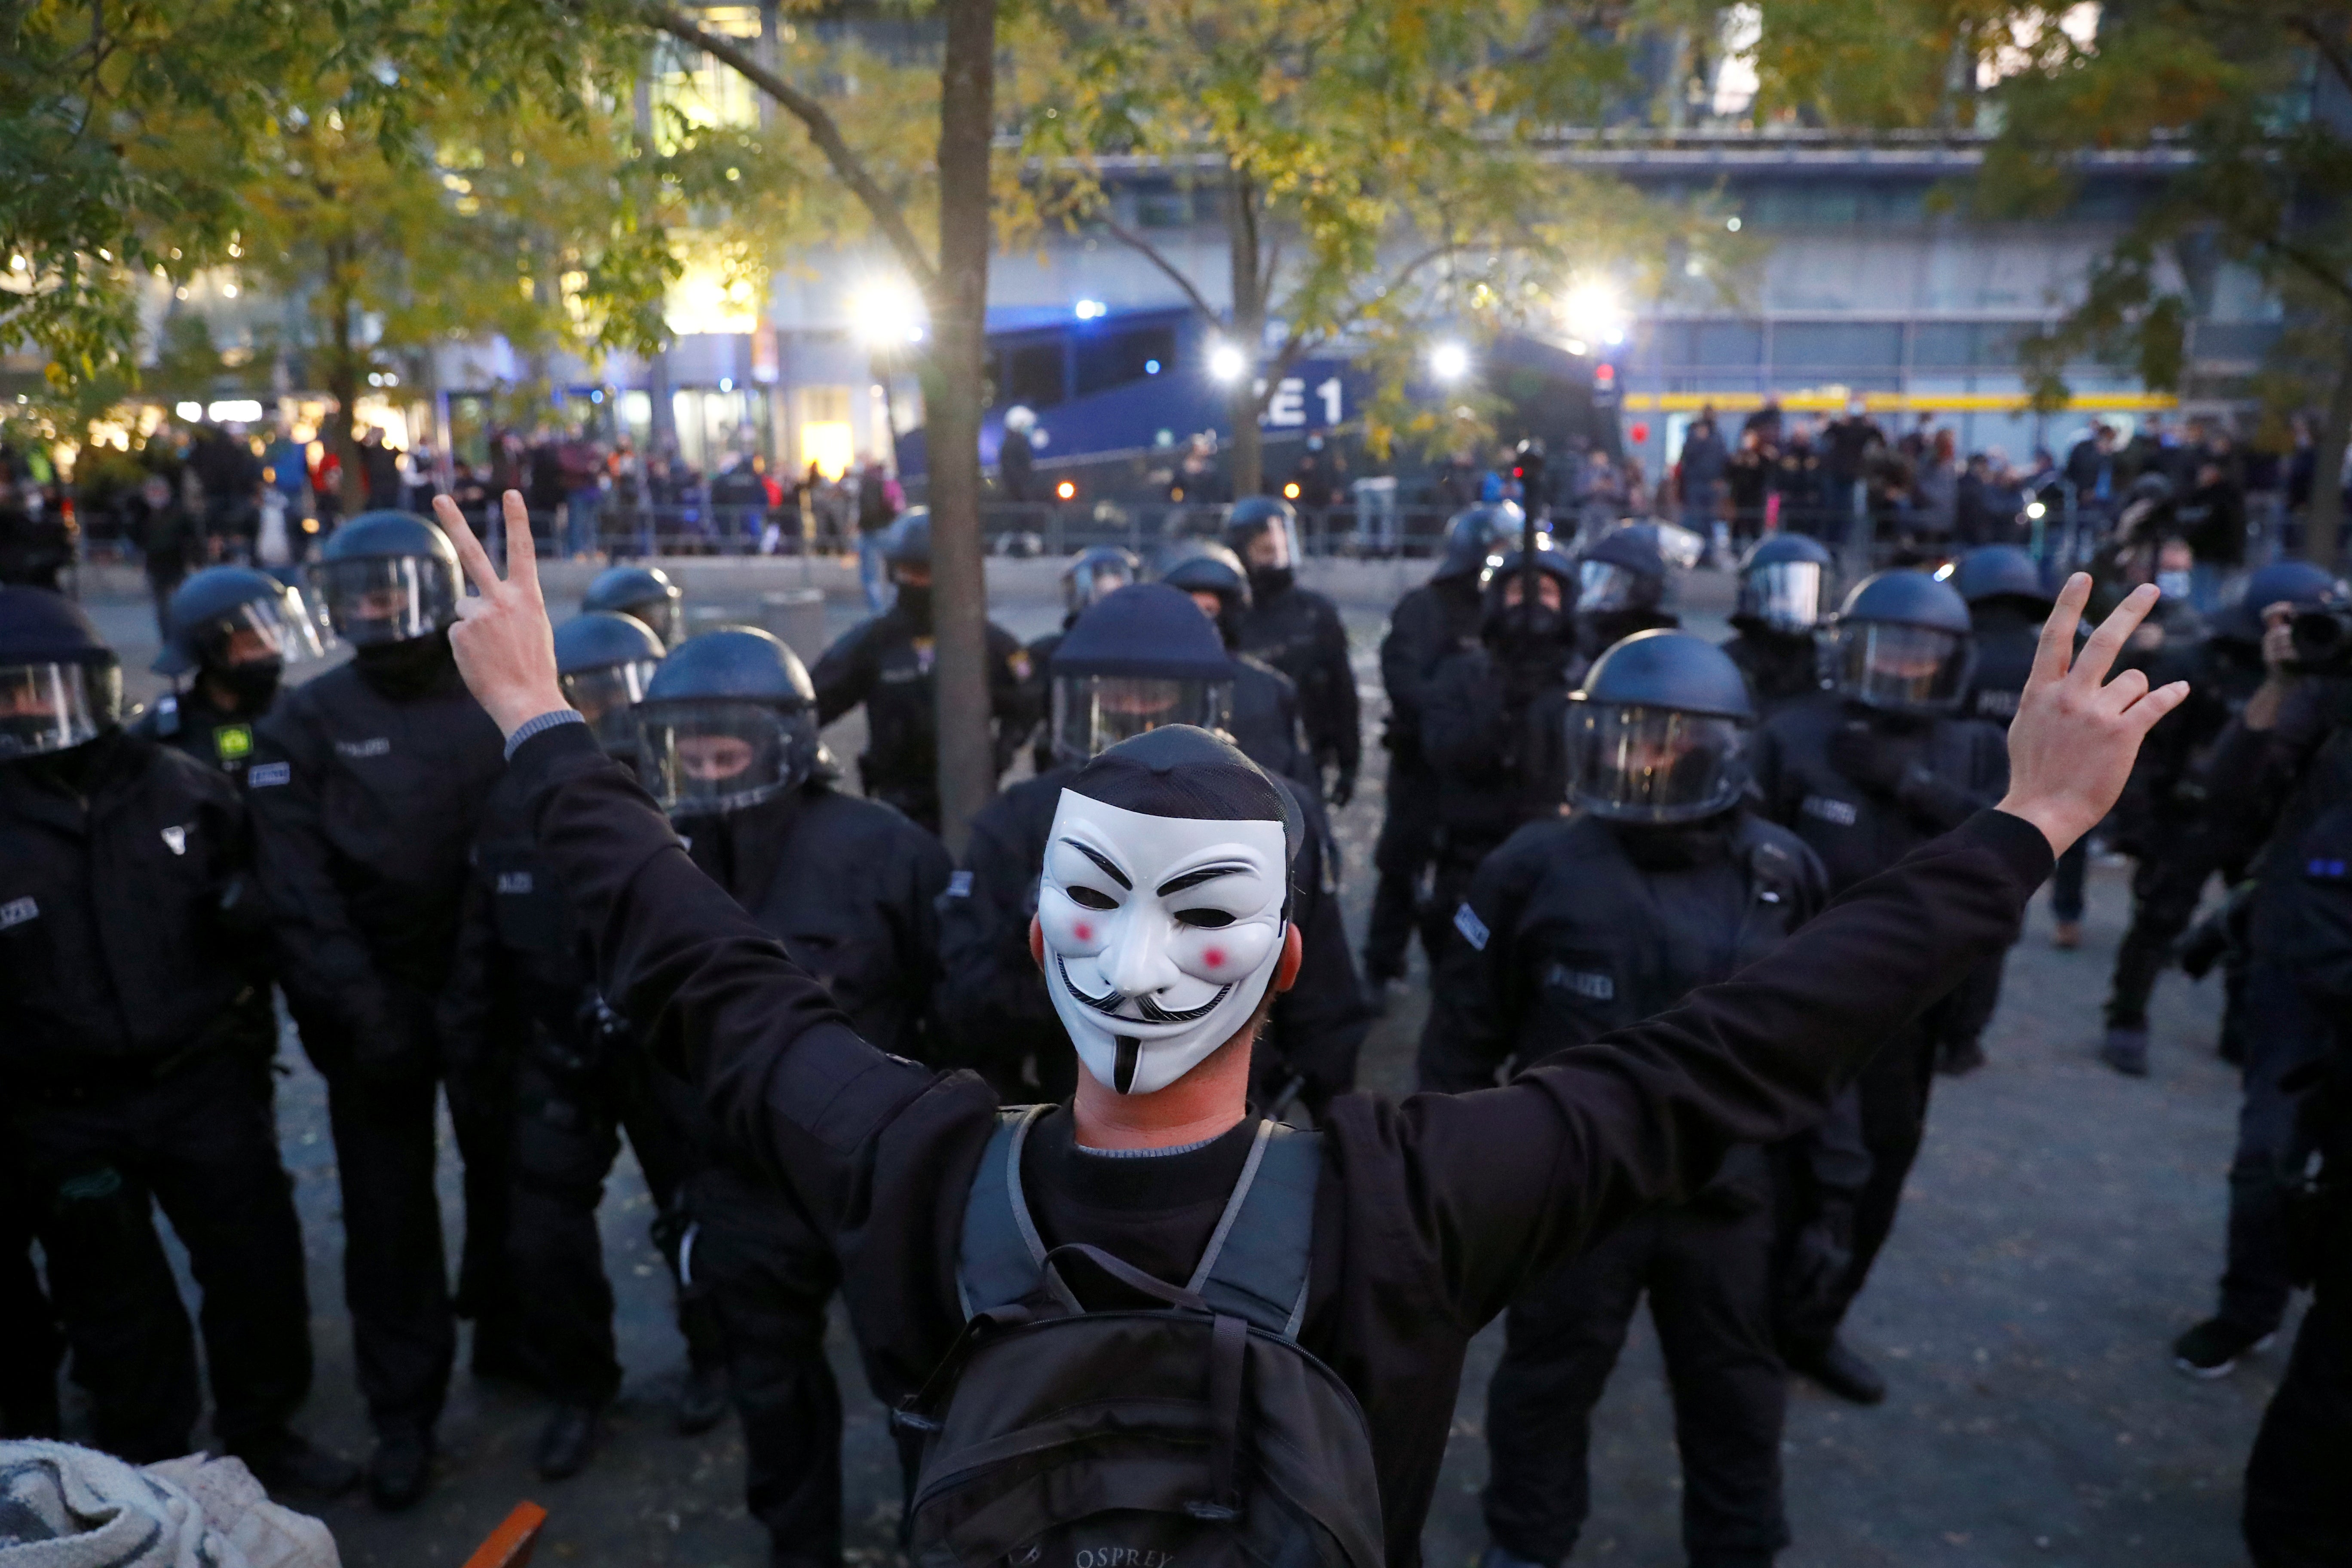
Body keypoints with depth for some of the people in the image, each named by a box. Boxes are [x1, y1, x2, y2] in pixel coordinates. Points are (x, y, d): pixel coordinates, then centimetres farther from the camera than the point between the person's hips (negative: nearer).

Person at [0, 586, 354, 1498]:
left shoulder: (184, 788, -1)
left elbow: (260, 900, 12)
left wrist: (242, 911, -10)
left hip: (205, 1080, 2)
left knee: (259, 1265, 12)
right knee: (118, 1307, 14)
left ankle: (263, 1435, 34)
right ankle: (147, 1477, 34)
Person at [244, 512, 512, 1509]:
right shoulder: (308, 721, -3)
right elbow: (298, 887, -8)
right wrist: (357, 1005, -16)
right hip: (381, 999, -1)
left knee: (508, 1176, 14)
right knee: (389, 1207, 6)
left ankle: (510, 1339, 37)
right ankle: (404, 1411, 20)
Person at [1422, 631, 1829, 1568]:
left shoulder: (1780, 878, -5)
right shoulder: (1538, 868, -14)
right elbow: (1467, 1028, -5)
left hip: (1728, 1195, 2)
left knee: (1735, 1394, 21)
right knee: (1547, 1379, 18)